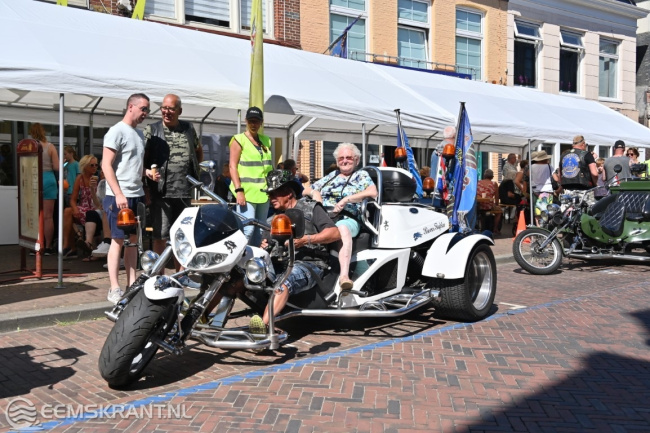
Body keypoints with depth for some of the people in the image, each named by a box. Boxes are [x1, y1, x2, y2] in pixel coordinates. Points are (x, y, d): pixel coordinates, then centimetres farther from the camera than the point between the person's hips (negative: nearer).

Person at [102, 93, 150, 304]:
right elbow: (106, 165, -13)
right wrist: (119, 194, -19)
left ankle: (132, 284, 16)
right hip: (119, 196, -8)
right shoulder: (117, 131, -8)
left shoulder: (139, 133, 17)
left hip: (137, 195, 8)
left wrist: (147, 171, 4)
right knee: (118, 241, -4)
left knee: (133, 240, 10)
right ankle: (114, 289, 1)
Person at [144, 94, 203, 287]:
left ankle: (181, 275, 26)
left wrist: (196, 173, 18)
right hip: (161, 192, -4)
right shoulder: (151, 130, -1)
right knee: (160, 237, -2)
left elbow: (198, 150, 26)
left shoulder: (189, 129, 10)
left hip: (184, 192, 4)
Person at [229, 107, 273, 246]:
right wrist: (239, 190, -16)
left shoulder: (266, 140, 17)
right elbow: (233, 166, -7)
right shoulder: (239, 140, -1)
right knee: (248, 229, -15)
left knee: (259, 230, 9)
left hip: (264, 192, 6)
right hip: (247, 192, -6)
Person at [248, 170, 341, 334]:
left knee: (282, 283, -39)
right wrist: (265, 246, 5)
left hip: (309, 264, -6)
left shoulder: (310, 207, 10)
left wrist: (306, 239, -13)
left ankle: (263, 325, -56)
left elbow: (335, 233, -2)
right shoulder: (275, 216, 30)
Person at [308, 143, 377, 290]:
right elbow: (314, 189, 26)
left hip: (347, 219, -4)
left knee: (344, 230, -41)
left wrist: (346, 199, -8)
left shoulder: (361, 175, 18)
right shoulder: (332, 176, 31)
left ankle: (344, 275, -54)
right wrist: (319, 205, 3)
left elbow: (373, 192, -1)